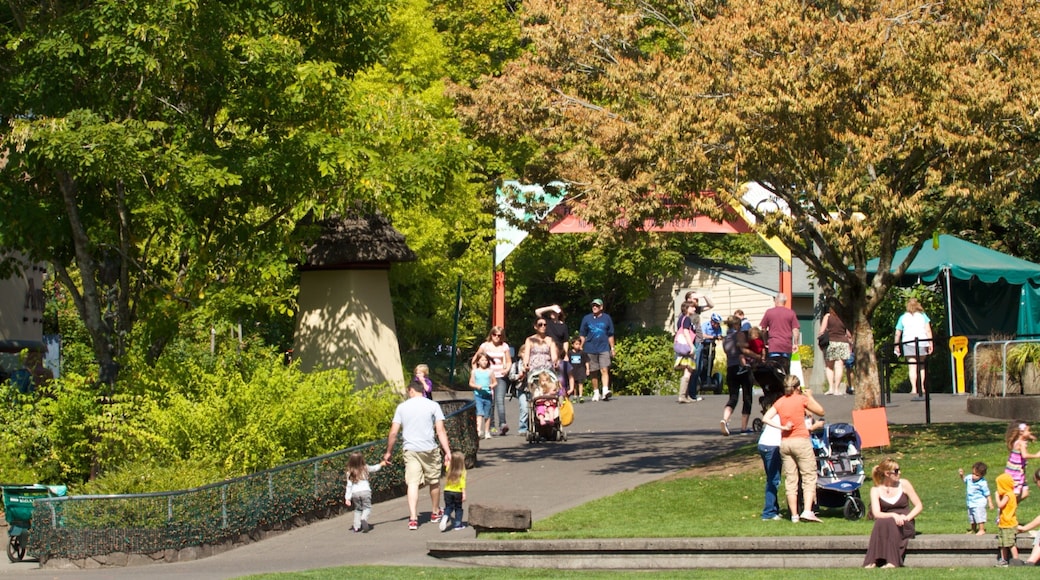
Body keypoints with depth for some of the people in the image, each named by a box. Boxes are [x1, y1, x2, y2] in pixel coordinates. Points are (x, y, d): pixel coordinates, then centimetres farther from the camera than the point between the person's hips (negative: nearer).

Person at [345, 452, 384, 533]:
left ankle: (356, 527, 9)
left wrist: (348, 498, 2)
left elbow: (349, 486, 0)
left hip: (354, 493, 2)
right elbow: (374, 468, 21)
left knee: (357, 509, 16)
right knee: (367, 508, 3)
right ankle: (364, 519, -27)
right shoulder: (365, 468, 1)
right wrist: (381, 464, 42)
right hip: (365, 491, -2)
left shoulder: (349, 473, 1)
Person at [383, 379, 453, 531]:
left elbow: (393, 433, 4)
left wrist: (388, 452, 14)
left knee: (412, 483, -2)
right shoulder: (433, 406, 1)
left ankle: (413, 518, -15)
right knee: (434, 482, 17)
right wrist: (447, 451, -6)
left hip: (410, 450, 1)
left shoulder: (402, 407, 5)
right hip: (429, 449, -1)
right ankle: (436, 513, 33)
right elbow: (440, 431, -6)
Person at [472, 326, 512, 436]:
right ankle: (491, 426, 9)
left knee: (500, 400, -16)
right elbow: (474, 359, 10)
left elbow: (509, 361, 14)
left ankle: (502, 424, -25)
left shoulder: (505, 346, 8)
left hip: (500, 377, 0)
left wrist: (507, 369, -6)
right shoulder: (485, 346, 4)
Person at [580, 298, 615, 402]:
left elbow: (610, 335, 13)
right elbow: (582, 335, 11)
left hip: (604, 349, -1)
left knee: (604, 370, -14)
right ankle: (596, 393, 15)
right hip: (590, 349, 1)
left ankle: (605, 391, -21)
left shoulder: (607, 318, 7)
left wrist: (612, 348, 12)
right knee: (594, 372, 6)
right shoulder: (586, 319, 7)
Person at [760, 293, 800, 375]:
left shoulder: (769, 312, 5)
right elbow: (795, 330, 1)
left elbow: (763, 329, 10)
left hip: (773, 346, -1)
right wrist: (795, 344, 9)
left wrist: (764, 343, 20)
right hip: (787, 346, 1)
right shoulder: (791, 313, 4)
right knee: (786, 372, 4)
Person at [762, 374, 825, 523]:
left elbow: (766, 418, -2)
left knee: (790, 480, 7)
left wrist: (782, 427, -2)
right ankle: (807, 511, -16)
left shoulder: (780, 402, 7)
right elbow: (821, 411, 5)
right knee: (809, 477, -1)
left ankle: (794, 515, 7)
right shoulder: (802, 399, -3)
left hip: (784, 442, 4)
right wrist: (810, 397, 15)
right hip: (801, 441, -4)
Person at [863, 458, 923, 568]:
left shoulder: (904, 484, 4)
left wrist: (906, 518, -12)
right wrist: (893, 515, -27)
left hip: (905, 527, -1)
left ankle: (892, 562, -41)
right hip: (885, 524, 1)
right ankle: (873, 561, -40)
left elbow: (918, 506, 6)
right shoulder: (876, 490, 3)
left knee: (889, 522, -34)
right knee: (880, 522, -34)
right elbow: (876, 514, -9)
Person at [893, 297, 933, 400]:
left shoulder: (903, 317, 12)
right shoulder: (922, 315, 12)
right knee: (921, 366, 15)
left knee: (912, 367, -7)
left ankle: (914, 389, -20)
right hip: (922, 342, 1)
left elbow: (897, 333, 9)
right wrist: (930, 343, 0)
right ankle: (921, 388, 13)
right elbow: (928, 330, 1)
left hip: (908, 343, -1)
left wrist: (897, 346, 17)